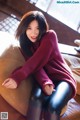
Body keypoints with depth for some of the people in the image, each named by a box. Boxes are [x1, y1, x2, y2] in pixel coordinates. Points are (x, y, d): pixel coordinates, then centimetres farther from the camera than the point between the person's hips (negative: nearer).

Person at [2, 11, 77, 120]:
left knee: (52, 107, -33)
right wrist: (45, 82, -31)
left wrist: (17, 77, -33)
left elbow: (38, 60, -19)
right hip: (44, 79, 3)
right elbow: (36, 64, -9)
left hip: (62, 78, -2)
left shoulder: (50, 35, -4)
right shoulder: (25, 44, 8)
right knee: (36, 98, -33)